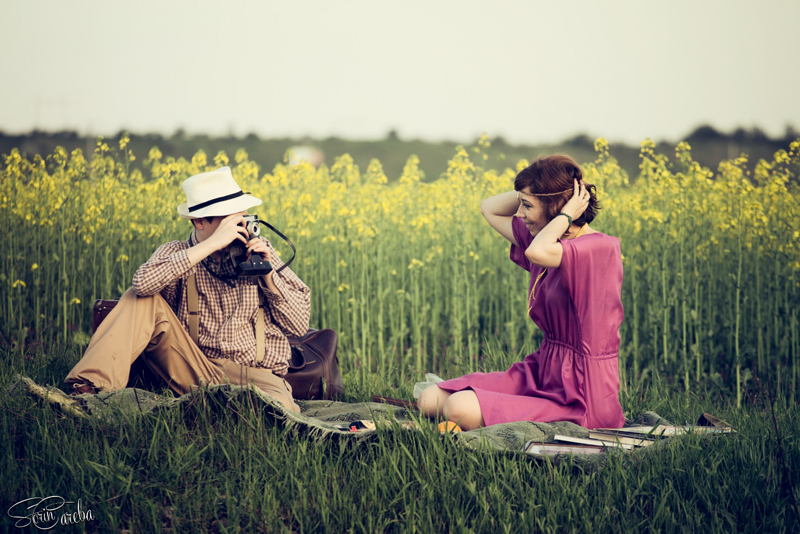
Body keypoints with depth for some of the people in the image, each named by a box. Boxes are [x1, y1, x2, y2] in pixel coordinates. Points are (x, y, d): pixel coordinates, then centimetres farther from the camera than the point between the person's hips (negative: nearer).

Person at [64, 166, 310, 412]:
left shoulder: (259, 250, 8)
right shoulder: (177, 253, 3)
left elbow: (300, 325, 6)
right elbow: (143, 283, -24)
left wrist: (267, 272, -8)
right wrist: (211, 244, -22)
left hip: (257, 376, 0)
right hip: (198, 372, 1)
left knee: (279, 411, -38)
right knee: (144, 300, -17)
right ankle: (90, 386, -24)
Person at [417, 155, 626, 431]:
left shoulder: (602, 247, -17)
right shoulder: (552, 242, 9)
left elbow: (537, 252, -36)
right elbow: (489, 209, 20)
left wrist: (566, 214, -18)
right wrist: (535, 187, 6)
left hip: (578, 397, -8)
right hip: (541, 374, 8)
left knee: (459, 409, -23)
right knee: (430, 400, -3)